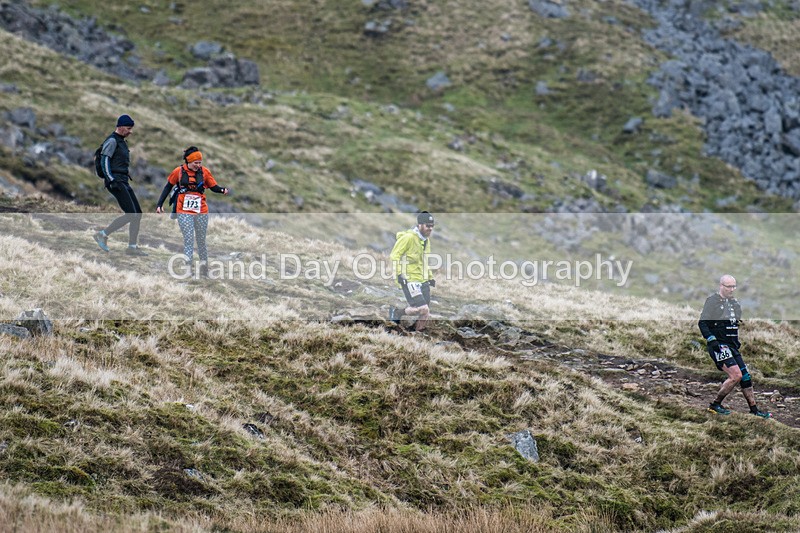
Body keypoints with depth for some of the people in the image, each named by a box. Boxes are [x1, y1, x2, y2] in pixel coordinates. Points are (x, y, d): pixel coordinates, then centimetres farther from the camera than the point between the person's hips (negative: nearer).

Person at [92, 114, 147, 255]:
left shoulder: (122, 142, 22)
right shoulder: (112, 141, -8)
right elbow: (104, 161, -16)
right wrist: (111, 180, -23)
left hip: (123, 182, 10)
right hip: (115, 182, -10)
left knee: (137, 213, 4)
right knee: (131, 214, -16)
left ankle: (132, 247, 5)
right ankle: (102, 234, -8)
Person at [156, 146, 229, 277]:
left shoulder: (204, 172, -1)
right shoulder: (179, 172, -4)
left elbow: (214, 187, 3)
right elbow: (168, 187, 7)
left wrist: (223, 190, -20)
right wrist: (159, 204, 7)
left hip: (201, 211, 2)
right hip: (184, 211, -2)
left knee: (201, 240, 10)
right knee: (188, 239, -13)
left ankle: (204, 265, 22)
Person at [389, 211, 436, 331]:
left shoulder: (426, 240, 16)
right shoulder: (408, 237, -12)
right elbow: (394, 256, -13)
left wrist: (430, 277, 23)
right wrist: (398, 274, -20)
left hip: (423, 281, 8)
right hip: (410, 280, -8)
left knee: (426, 314, 0)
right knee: (423, 309, -19)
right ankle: (397, 312, 2)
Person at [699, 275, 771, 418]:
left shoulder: (734, 303, 16)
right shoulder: (712, 301, -8)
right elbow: (702, 323, -12)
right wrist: (712, 340, -21)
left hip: (732, 346, 8)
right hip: (719, 345, -8)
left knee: (745, 377, 6)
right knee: (736, 375, -18)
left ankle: (754, 409, 14)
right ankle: (715, 405, -6)